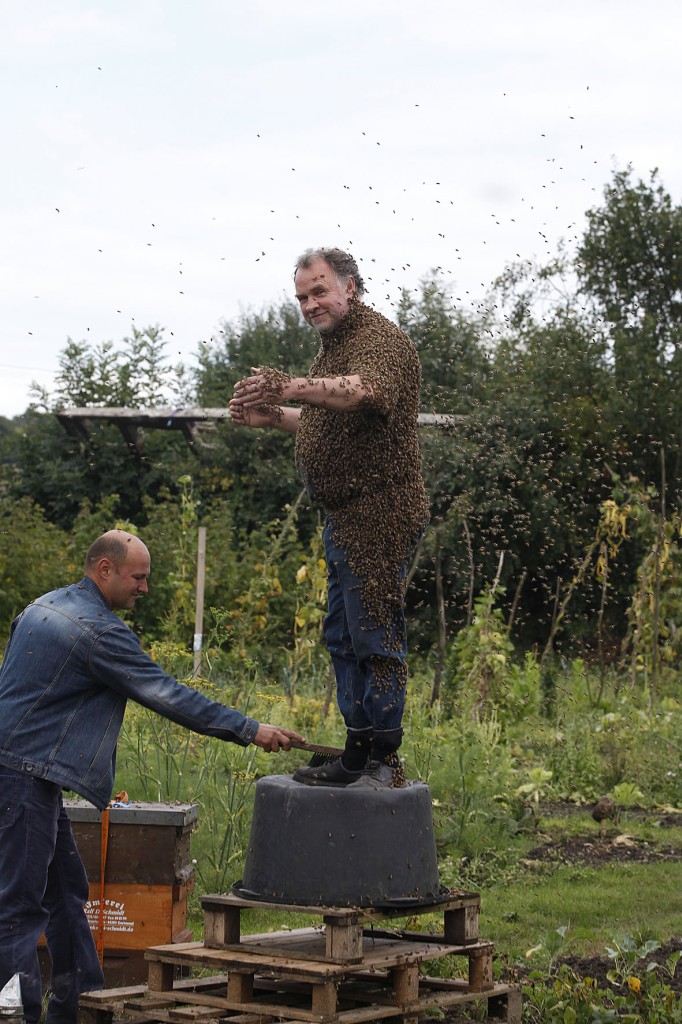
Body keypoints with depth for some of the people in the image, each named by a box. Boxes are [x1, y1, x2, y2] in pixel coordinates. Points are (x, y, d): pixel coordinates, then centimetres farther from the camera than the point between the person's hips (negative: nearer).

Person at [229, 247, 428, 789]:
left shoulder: (381, 339, -14)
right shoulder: (336, 344, 18)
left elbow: (363, 391, -37)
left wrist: (292, 387, -51)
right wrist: (274, 415, 15)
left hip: (380, 515, -11)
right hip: (346, 518, 11)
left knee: (375, 635, -8)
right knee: (343, 637, 14)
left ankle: (383, 760, -3)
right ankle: (356, 755, 21)